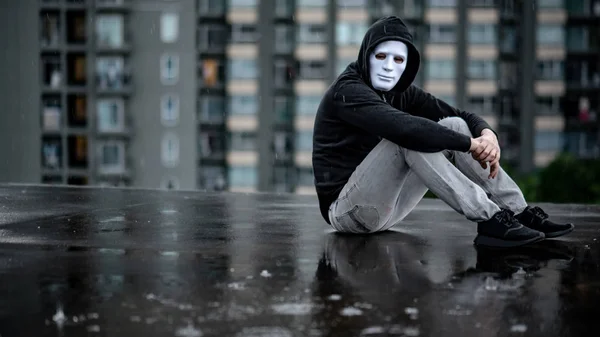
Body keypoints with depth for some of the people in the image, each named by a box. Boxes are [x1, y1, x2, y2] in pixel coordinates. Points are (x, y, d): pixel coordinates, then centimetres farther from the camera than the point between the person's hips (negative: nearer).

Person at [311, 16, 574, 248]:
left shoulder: (401, 92, 6)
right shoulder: (347, 91, -17)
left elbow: (461, 115, 4)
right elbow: (403, 127, -34)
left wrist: (487, 135, -19)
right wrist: (470, 143, -26)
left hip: (385, 205, 8)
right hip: (346, 209, -7)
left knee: (454, 126, -3)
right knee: (409, 137, -29)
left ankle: (520, 214, -8)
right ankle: (488, 220, -30)